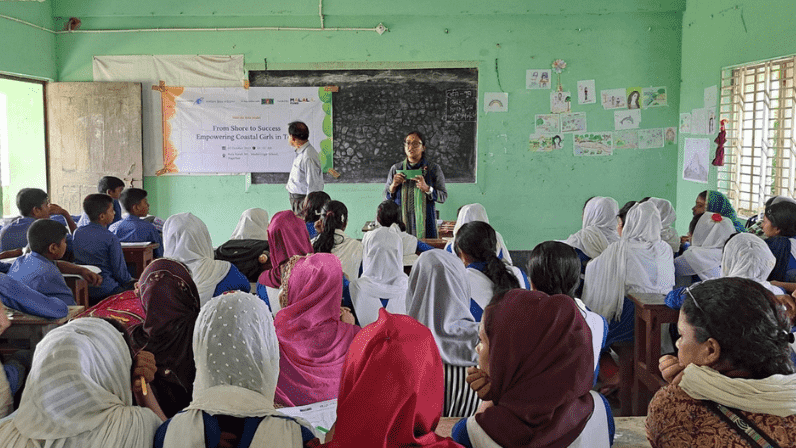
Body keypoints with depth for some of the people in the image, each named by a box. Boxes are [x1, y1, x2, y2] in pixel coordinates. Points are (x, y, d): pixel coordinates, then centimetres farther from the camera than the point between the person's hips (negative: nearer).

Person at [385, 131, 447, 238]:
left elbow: (443, 197, -1)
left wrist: (426, 188, -16)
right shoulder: (395, 169, 8)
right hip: (400, 221, 1)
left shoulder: (434, 169, 3)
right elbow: (386, 197, 11)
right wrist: (393, 186, -7)